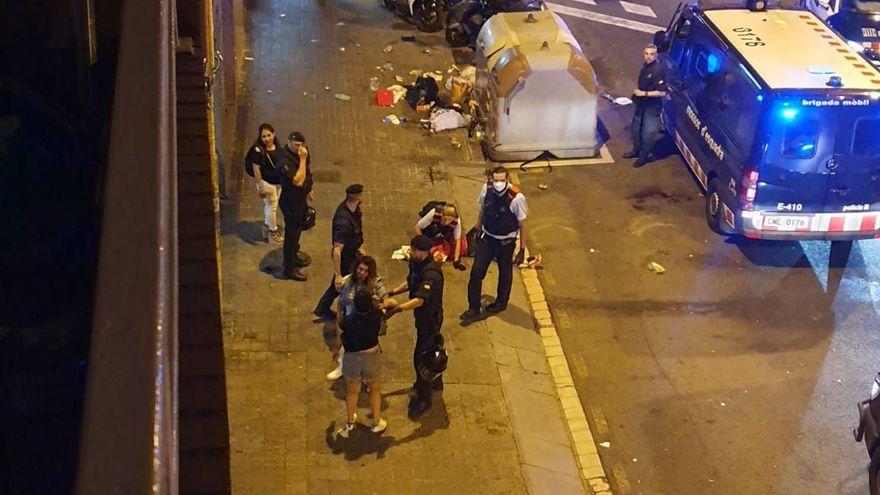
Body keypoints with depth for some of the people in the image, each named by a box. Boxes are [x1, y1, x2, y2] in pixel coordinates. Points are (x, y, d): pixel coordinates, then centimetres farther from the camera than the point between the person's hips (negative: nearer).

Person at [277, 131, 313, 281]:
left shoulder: (302, 151, -6)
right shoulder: (285, 160, -32)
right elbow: (298, 181, -38)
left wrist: (309, 189, 21)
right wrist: (302, 159, -37)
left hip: (302, 197, 8)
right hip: (291, 201, -8)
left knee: (298, 227, 27)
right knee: (291, 233, 4)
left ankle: (294, 253, 49)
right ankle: (289, 268, 18)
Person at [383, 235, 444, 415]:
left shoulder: (431, 274, -34)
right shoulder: (417, 264, -6)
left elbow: (419, 300, -44)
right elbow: (410, 283, 13)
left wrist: (398, 308, -55)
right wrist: (391, 293, 5)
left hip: (430, 319, -9)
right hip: (422, 315, 9)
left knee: (421, 356, -2)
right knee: (430, 350, 27)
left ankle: (424, 398, 13)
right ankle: (435, 382, 49)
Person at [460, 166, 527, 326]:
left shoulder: (517, 198, -26)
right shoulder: (487, 189, -15)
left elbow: (522, 224, -14)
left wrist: (522, 249, -9)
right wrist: (478, 230, 15)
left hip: (506, 242, -3)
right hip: (487, 238, 3)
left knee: (505, 273, 18)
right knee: (476, 272, 0)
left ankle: (501, 303, 43)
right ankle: (474, 309, 12)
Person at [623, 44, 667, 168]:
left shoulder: (657, 70, -25)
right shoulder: (645, 66, 1)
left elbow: (662, 92, -27)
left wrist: (644, 93, -25)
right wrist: (637, 93, 7)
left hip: (652, 106, -9)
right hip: (641, 104, 9)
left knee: (647, 133, 4)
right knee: (636, 128, 22)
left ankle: (644, 156, 21)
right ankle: (636, 150, 41)